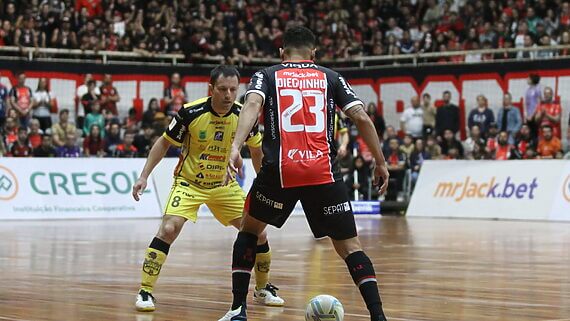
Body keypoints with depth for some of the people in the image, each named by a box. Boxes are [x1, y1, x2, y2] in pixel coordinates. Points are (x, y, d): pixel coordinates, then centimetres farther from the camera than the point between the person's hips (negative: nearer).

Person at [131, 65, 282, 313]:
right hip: (189, 182, -3)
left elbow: (256, 150, 7)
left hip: (224, 185, 3)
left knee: (258, 233, -1)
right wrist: (144, 177, -11)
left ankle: (263, 289, 23)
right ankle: (145, 291, -13)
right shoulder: (191, 112, -21)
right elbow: (164, 143, -6)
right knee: (168, 229, -24)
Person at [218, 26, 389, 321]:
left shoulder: (266, 75, 14)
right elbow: (361, 118, 6)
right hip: (324, 171, 0)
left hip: (279, 169, 0)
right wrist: (380, 162, 13)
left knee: (249, 230, 23)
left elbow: (253, 103, -8)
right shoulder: (330, 77, 17)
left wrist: (236, 147, -21)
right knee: (348, 246, 9)